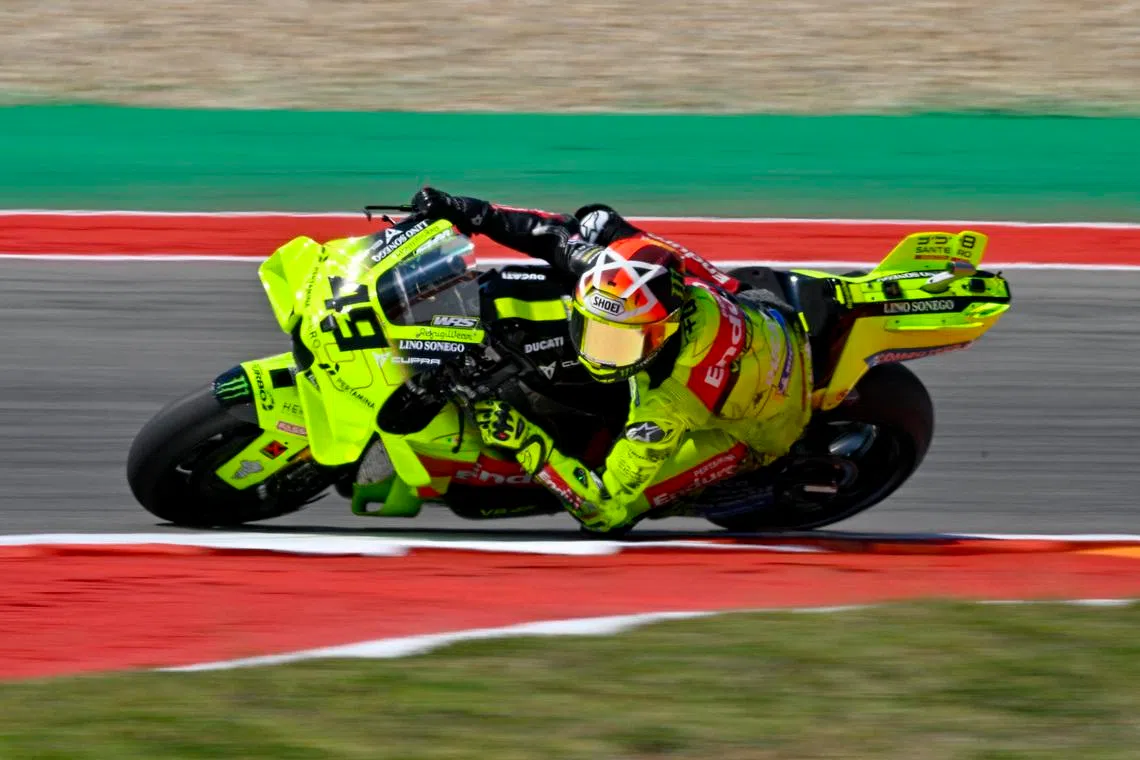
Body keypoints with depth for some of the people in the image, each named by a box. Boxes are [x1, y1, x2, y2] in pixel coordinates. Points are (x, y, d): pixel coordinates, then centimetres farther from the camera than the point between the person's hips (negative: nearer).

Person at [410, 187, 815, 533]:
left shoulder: (665, 410, -45)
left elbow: (608, 508, -37)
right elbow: (583, 228, -17)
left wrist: (528, 444, -42)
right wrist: (477, 215, -22)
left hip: (761, 432, -6)